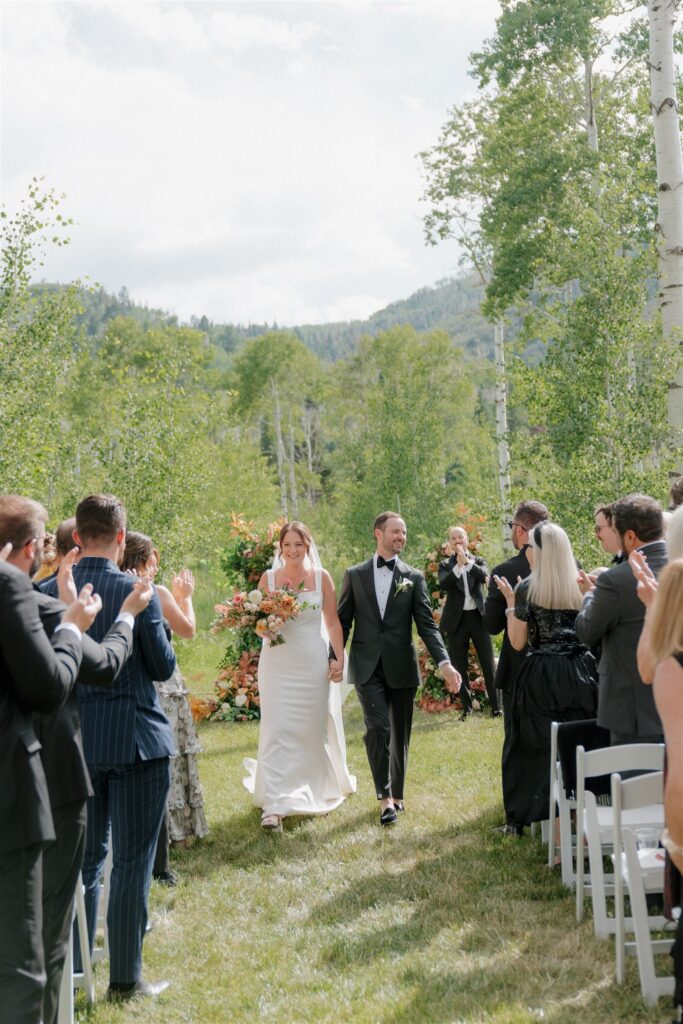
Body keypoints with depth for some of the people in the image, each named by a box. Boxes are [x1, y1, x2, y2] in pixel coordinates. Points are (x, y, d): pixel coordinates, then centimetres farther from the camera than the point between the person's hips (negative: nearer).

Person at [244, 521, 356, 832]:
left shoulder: (322, 577, 1)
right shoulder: (268, 578, 1)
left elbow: (333, 622, 3)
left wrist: (339, 659, -2)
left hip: (313, 663, 1)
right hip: (278, 663, -1)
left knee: (315, 729, 12)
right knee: (276, 731, -8)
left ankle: (319, 791, 36)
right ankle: (273, 807, -9)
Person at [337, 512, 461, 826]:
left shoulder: (414, 577, 5)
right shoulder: (355, 575, 6)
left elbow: (427, 624, 0)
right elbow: (343, 620, 9)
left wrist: (444, 663, -12)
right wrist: (335, 656, -4)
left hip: (401, 667, 1)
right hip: (367, 667, -1)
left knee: (400, 733, 9)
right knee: (378, 727, -15)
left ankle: (396, 793, 26)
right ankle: (385, 797, -6)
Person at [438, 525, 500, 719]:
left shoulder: (478, 561, 8)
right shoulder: (445, 565, 5)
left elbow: (484, 576, -13)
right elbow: (443, 584, -13)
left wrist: (467, 561, -23)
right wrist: (458, 566, -24)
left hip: (478, 616, 0)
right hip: (456, 620, 0)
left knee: (488, 664, 1)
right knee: (460, 666, 5)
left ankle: (496, 706, 8)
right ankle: (466, 707, 14)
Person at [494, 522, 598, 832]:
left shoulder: (527, 588, -7)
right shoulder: (581, 585, 3)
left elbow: (518, 642, -3)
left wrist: (510, 602, 5)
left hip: (542, 677, -4)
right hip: (580, 675, 4)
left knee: (540, 746, 5)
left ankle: (541, 813, 6)